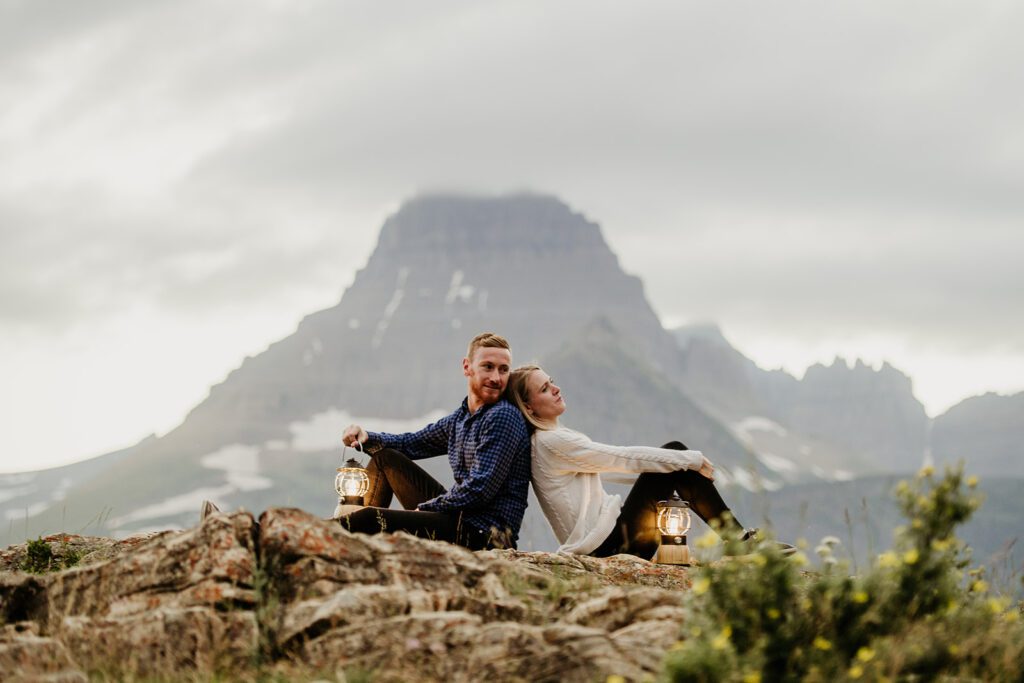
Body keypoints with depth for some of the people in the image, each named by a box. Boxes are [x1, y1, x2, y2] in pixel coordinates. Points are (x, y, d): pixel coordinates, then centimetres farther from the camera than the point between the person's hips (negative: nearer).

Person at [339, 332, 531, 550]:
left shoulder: (504, 417, -14)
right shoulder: (461, 418, 14)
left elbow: (479, 490, -20)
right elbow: (410, 443, 25)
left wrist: (423, 509, -11)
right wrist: (366, 438, 5)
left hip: (485, 535, -9)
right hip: (460, 516, 9)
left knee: (369, 519, -18)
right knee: (385, 456, 17)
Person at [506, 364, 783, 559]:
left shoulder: (545, 440, 16)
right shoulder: (553, 442, -15)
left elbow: (609, 462, 20)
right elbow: (624, 458, -15)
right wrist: (692, 459, -8)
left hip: (600, 544, 10)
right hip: (608, 544, -10)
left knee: (674, 454, 10)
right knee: (675, 456, -6)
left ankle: (738, 538, 9)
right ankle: (740, 540, 0)